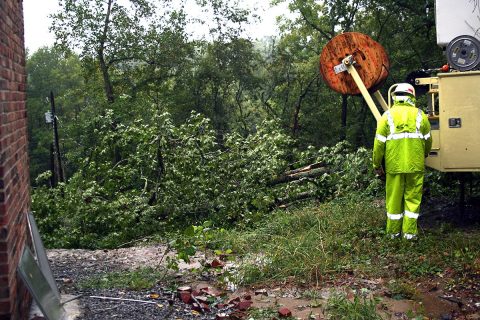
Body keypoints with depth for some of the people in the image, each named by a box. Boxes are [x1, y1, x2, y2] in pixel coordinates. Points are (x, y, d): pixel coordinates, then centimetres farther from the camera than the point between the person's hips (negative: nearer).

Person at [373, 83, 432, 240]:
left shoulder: (387, 116, 0)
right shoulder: (420, 115, 3)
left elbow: (379, 143, -3)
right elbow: (428, 140, 10)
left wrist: (377, 165, 6)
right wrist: (424, 155, 30)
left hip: (394, 165, 0)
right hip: (415, 165, 0)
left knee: (394, 198, 9)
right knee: (412, 197, 9)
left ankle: (393, 231, 19)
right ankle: (410, 231, 11)